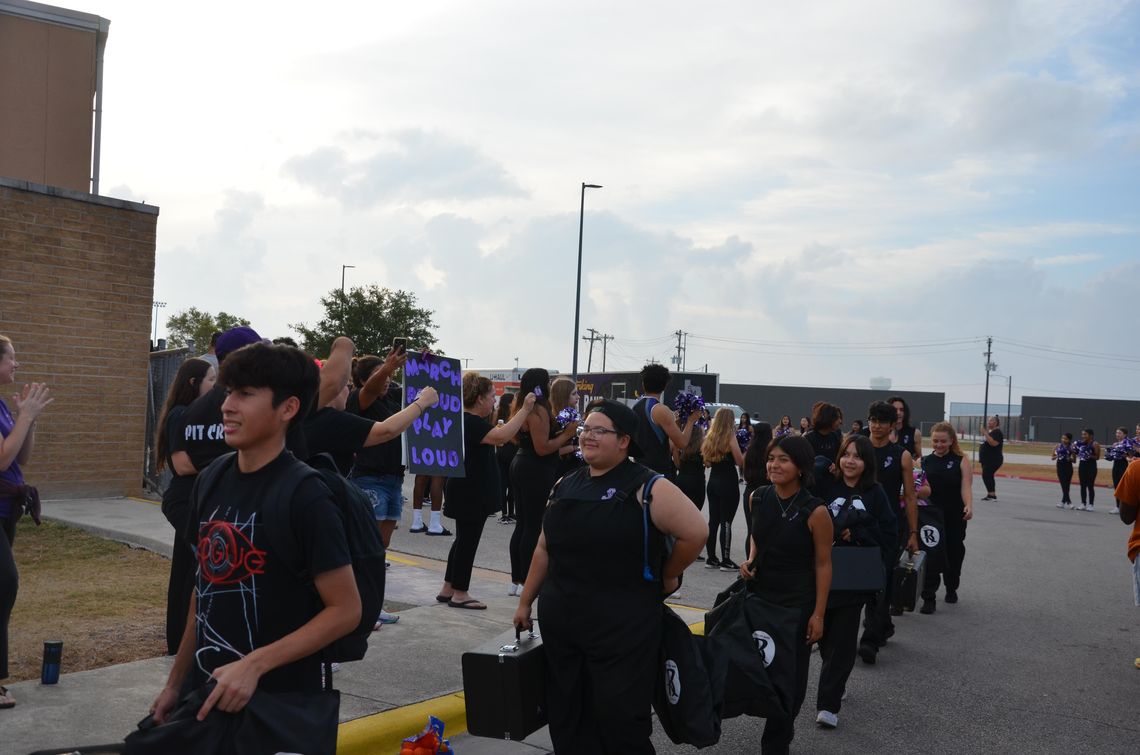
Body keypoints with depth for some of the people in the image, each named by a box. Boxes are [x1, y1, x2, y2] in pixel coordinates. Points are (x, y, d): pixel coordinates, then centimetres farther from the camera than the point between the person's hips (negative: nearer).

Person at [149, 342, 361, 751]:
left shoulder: (304, 497, -17)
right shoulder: (210, 484, 2)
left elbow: (346, 609, -16)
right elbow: (203, 590, 12)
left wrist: (255, 664, -21)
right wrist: (176, 682, 13)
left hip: (283, 704, -6)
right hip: (209, 692, 6)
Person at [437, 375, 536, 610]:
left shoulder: (470, 421, 13)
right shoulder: (470, 423, -20)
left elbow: (495, 436, 24)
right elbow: (502, 436, -33)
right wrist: (525, 409, -27)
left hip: (470, 492, 11)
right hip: (470, 493, -11)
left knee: (464, 540, 16)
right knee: (468, 541, -2)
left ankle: (448, 589, 23)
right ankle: (459, 594, 7)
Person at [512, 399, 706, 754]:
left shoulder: (646, 487, -10)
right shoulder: (566, 485, 10)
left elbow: (694, 533, -14)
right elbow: (545, 548, 16)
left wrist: (665, 578, -4)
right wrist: (526, 601, 17)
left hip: (622, 628, -6)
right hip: (560, 623, 6)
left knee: (620, 720, 1)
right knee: (567, 719, 14)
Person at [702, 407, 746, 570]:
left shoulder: (709, 438, 6)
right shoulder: (730, 438, -13)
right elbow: (740, 461, -14)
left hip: (713, 482, 6)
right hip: (728, 483, -6)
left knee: (713, 520, 10)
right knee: (726, 522, -3)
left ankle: (711, 558, 15)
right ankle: (726, 561, 0)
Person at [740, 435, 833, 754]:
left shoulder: (815, 512, -19)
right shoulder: (758, 498, -5)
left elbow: (823, 564, -11)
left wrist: (818, 614, -11)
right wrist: (750, 561, -3)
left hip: (797, 603, -4)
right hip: (759, 595, 4)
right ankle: (780, 728, 38)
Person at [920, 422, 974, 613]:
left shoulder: (961, 460, -3)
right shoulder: (925, 461, 3)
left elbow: (965, 487, -13)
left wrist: (969, 507, -29)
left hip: (954, 517, 0)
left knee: (953, 554, 15)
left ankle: (951, 589, 38)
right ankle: (928, 598, -2)